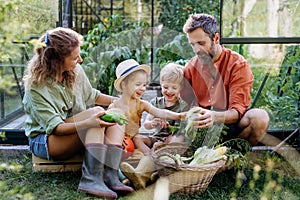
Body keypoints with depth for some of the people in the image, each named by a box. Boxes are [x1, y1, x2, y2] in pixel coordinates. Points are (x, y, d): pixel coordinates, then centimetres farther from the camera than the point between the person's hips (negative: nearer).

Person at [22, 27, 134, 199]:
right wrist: (89, 123, -43)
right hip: (44, 142, -7)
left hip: (77, 136, 7)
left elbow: (91, 96, 16)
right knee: (96, 112, -29)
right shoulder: (36, 86, -22)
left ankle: (110, 176, -31)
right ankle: (92, 180, -37)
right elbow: (54, 127, -27)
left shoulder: (76, 71, -3)